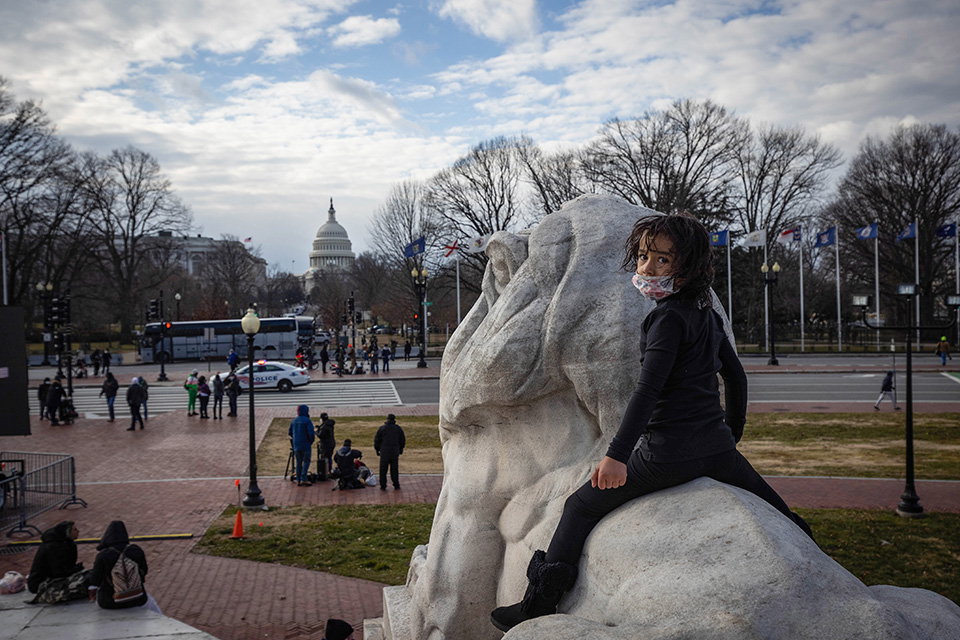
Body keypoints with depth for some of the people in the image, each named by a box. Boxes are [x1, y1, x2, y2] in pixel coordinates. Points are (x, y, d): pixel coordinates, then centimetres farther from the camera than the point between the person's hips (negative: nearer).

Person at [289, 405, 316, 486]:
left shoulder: (293, 421, 8)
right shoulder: (307, 421, -12)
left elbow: (290, 433, 14)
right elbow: (311, 433, -19)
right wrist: (311, 441, -1)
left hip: (296, 445, 6)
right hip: (305, 445, -6)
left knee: (299, 462, 12)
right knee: (306, 461, 3)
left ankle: (298, 480, 11)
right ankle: (304, 479, -7)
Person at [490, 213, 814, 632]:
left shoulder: (667, 317, -13)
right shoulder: (709, 316, 12)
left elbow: (649, 388, -23)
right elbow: (735, 375, 22)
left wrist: (618, 454, -28)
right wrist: (732, 433, 35)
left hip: (667, 452, -8)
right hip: (718, 448, 8)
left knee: (581, 506, 1)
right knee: (771, 506, 35)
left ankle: (538, 605, -1)